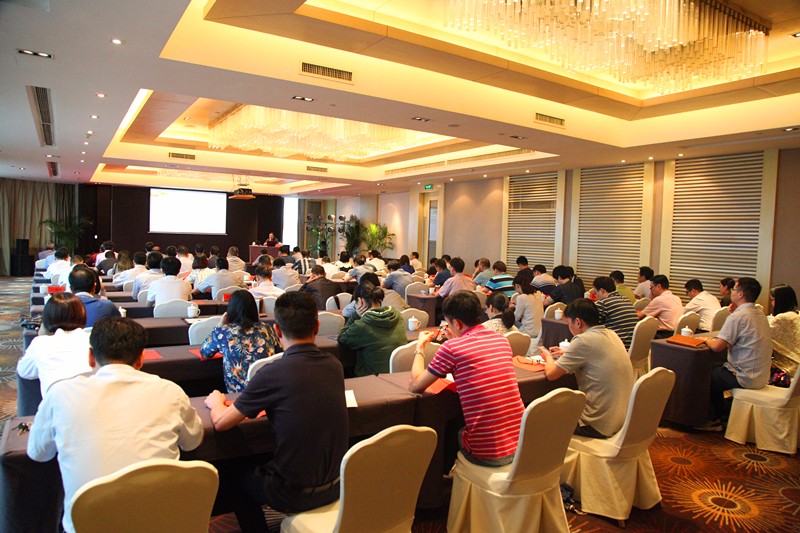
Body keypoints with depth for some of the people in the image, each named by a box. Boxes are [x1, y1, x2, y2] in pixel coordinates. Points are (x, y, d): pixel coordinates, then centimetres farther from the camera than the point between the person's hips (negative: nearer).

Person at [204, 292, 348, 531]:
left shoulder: (273, 374, -22)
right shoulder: (335, 366, -6)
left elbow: (221, 423, -9)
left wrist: (215, 401, 11)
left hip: (295, 494, -5)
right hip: (336, 486, 5)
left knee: (232, 472, 24)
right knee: (257, 466, 31)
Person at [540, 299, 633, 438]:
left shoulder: (584, 340, -20)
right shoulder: (611, 335, 4)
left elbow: (551, 374, -14)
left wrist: (548, 357, 6)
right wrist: (566, 353, 15)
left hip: (599, 426, -8)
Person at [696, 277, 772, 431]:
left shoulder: (738, 316, -22)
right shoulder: (760, 314, 7)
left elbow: (717, 346, -24)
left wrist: (706, 339, -3)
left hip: (745, 378, -9)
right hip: (761, 376, 9)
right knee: (715, 371, 22)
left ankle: (713, 420, 20)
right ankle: (724, 414, 26)